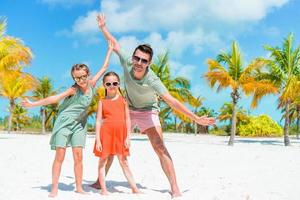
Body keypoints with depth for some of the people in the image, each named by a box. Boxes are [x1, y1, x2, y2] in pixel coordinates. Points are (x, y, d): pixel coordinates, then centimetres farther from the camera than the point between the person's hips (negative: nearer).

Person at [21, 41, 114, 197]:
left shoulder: (92, 84, -1)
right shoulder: (74, 89, -13)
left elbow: (104, 68, 8)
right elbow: (55, 98, -13)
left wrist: (110, 50, 14)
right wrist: (33, 104, -14)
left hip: (79, 124, 4)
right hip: (64, 123, -4)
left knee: (78, 156, 0)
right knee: (60, 156, -5)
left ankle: (79, 187, 6)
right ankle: (54, 188, -1)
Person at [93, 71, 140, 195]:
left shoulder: (123, 100, 5)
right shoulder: (102, 102, 1)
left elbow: (127, 119, 4)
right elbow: (98, 121, -2)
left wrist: (128, 137, -2)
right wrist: (98, 139, -9)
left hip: (120, 134, 1)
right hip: (106, 133, -1)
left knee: (124, 162, 10)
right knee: (103, 161, 6)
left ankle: (134, 188, 14)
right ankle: (103, 190, 14)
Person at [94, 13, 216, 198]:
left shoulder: (152, 80, -34)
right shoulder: (127, 65, -24)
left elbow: (172, 101, -39)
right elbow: (115, 45, -5)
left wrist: (196, 118, -45)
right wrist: (103, 27, 6)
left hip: (148, 112, -4)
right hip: (128, 110, 4)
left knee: (160, 148, -18)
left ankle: (175, 189, -16)